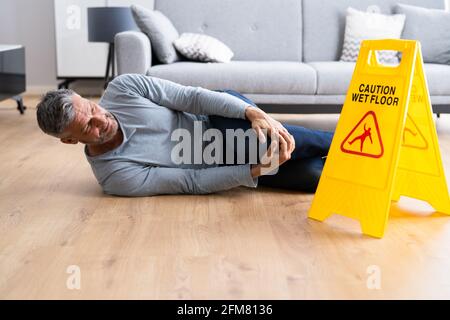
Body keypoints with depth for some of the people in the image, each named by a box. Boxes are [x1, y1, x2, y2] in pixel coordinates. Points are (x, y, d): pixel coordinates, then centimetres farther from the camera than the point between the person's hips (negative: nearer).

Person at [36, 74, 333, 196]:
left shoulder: (123, 88, -16)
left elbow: (192, 96, -16)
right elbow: (193, 182, -20)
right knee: (313, 176, -21)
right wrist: (258, 170, -29)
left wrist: (254, 112, -30)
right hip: (215, 163, -2)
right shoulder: (115, 177, -22)